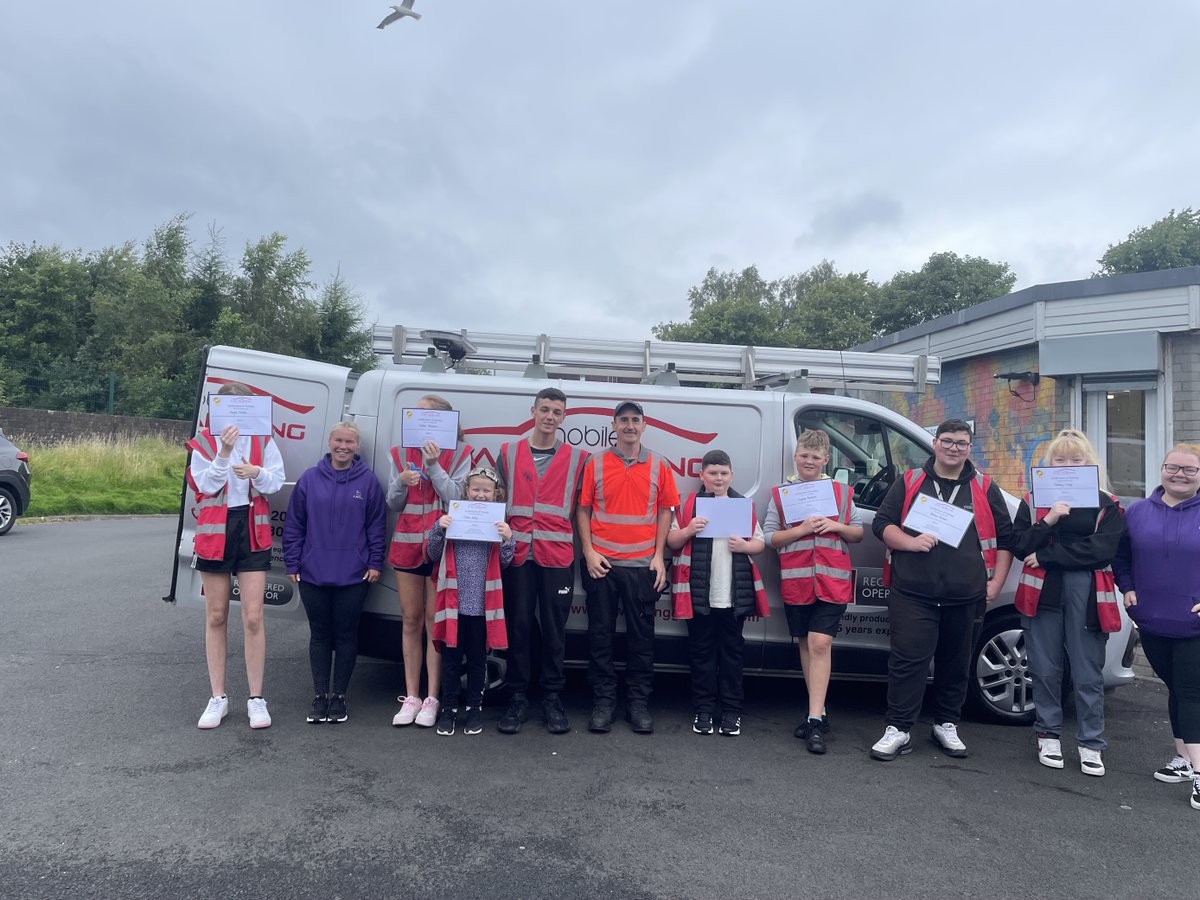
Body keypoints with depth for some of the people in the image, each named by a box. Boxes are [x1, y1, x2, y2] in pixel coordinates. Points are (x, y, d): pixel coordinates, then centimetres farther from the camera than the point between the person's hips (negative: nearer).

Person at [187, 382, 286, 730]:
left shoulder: (262, 439, 3)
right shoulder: (203, 442, 1)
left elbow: (277, 480, -3)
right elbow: (205, 485, -10)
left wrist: (257, 473, -23)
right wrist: (224, 452, -22)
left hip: (252, 531, 0)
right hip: (215, 532, 1)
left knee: (253, 618, -3)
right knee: (216, 617, 9)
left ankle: (256, 698, 9)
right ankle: (218, 698, 20)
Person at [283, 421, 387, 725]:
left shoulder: (368, 481, -1)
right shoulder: (309, 479, 2)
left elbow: (377, 526, 1)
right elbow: (294, 525, 5)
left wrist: (375, 563, -3)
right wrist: (293, 564, 2)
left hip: (354, 575, -1)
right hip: (313, 574, 2)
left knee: (346, 635, 7)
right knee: (319, 635, 11)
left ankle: (339, 696, 20)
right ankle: (320, 696, 22)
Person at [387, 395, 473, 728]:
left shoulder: (459, 453, -1)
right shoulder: (402, 453, 9)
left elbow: (456, 497, -10)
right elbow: (393, 504, 9)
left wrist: (434, 465, -18)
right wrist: (401, 482, -12)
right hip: (407, 542, 4)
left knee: (435, 621, -1)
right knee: (411, 620, 9)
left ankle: (431, 698, 7)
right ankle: (411, 696, 17)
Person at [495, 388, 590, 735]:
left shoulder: (577, 458, 7)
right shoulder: (508, 453, 11)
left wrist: (581, 549, 2)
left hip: (558, 556, -1)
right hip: (518, 553, 1)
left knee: (554, 628, 4)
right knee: (518, 625, 4)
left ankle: (552, 697, 16)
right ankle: (518, 697, 15)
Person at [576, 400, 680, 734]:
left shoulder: (657, 465, 6)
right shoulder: (595, 464, 4)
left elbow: (665, 511, 7)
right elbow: (583, 510, 5)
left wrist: (658, 556, 0)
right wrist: (589, 552, -5)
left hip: (642, 565, 1)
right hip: (602, 563, 0)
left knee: (642, 634, 6)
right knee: (600, 633, 5)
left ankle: (638, 702, 18)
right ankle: (603, 700, 17)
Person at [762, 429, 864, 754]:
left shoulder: (842, 492, 8)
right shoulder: (781, 494, 7)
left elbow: (858, 533, 11)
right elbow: (769, 537, 1)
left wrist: (836, 526, -9)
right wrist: (801, 529, -13)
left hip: (833, 580, -2)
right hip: (795, 581, 2)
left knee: (820, 644, -12)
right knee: (806, 645, 10)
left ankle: (815, 721, -10)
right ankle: (818, 712, 23)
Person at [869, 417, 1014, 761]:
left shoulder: (984, 488, 11)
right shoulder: (910, 482, 7)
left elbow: (1005, 537, 14)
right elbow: (882, 523, 6)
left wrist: (996, 582, 6)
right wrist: (910, 542, -12)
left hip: (965, 597, 2)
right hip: (913, 594, -2)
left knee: (956, 664, 13)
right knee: (908, 661, -5)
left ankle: (947, 726, 29)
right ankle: (897, 730, 4)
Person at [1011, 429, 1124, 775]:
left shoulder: (1106, 505, 5)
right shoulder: (1033, 500, 9)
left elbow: (1102, 549, -10)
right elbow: (1018, 546, 0)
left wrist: (1046, 555, -12)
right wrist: (1049, 520, -15)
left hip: (1087, 594, -1)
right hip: (1043, 592, 1)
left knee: (1088, 674, 3)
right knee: (1046, 670, 7)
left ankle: (1091, 744, 15)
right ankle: (1048, 734, 22)